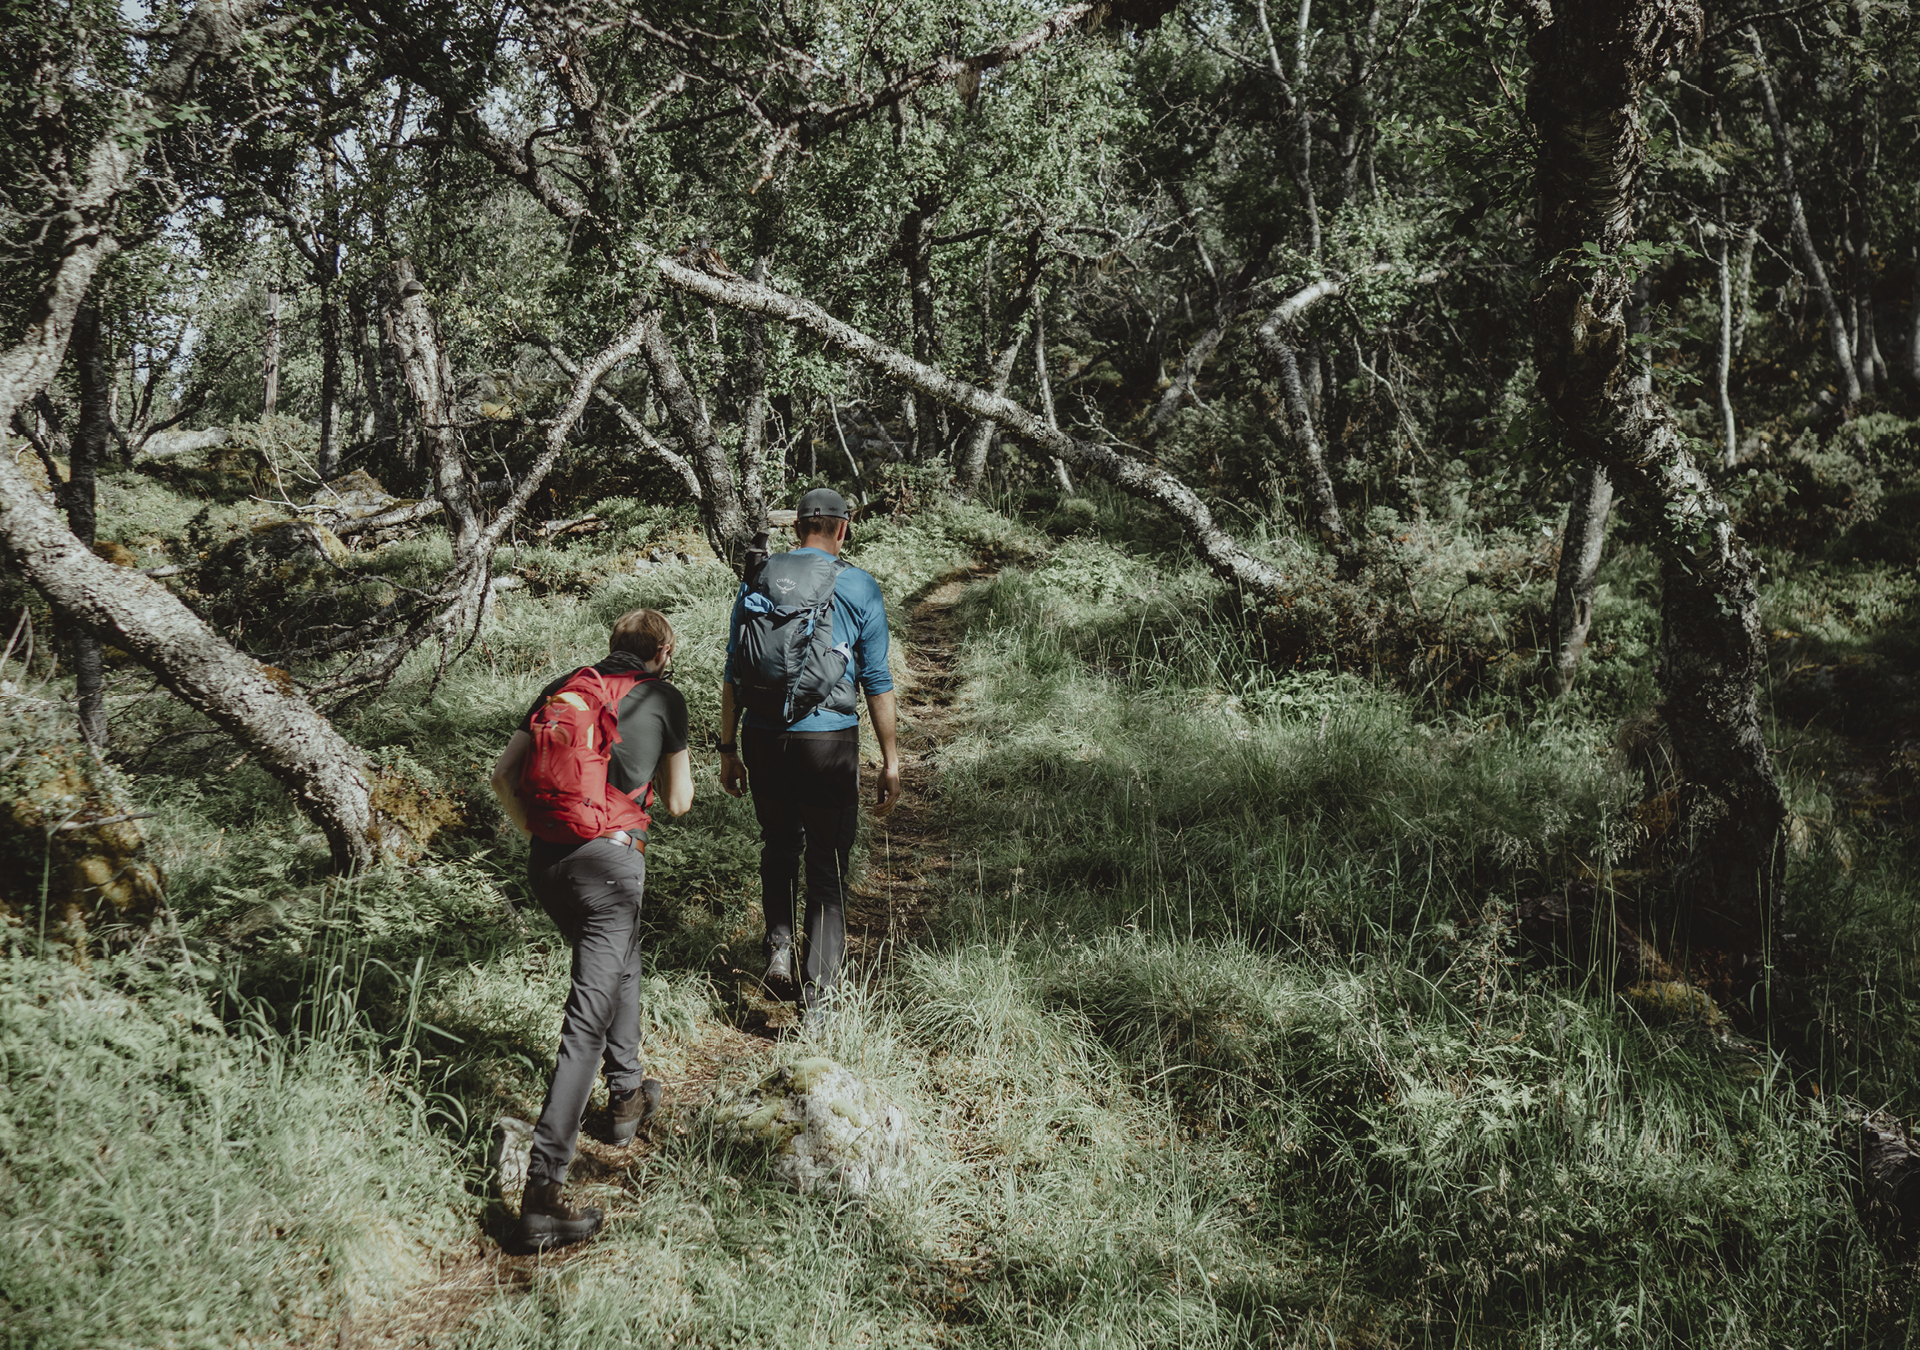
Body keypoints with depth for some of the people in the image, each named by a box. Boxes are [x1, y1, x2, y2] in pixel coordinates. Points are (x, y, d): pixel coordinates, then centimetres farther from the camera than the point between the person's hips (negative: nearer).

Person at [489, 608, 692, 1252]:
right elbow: (678, 802, 16)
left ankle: (627, 1094, 42)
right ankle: (541, 1193, -12)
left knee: (619, 961, 31)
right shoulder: (664, 698, 8)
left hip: (545, 860, 5)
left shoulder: (564, 686, 17)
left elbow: (504, 776, 11)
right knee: (588, 1021, -7)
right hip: (611, 857, -5)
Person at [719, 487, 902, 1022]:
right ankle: (815, 995, 5)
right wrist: (890, 762, 5)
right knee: (828, 865, 7)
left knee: (778, 847, 25)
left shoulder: (756, 582, 5)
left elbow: (733, 674, 6)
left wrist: (728, 749, 13)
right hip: (828, 741, -2)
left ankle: (779, 945, 8)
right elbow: (878, 681, -1)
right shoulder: (859, 588, -1)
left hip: (763, 737, 2)